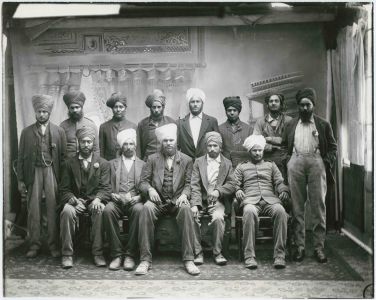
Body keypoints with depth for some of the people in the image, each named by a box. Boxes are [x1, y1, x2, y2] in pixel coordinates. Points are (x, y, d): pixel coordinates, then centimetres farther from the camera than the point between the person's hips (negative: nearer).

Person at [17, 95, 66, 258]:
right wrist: (20, 180, 3)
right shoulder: (27, 132, 9)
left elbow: (63, 156, 5)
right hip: (33, 172, 1)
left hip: (51, 171, -1)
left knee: (53, 208, -4)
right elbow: (21, 157, 8)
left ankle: (54, 244, 4)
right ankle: (34, 244, 9)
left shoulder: (58, 131, 7)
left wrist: (62, 177, -4)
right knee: (33, 209, 1)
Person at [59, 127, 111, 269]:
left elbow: (105, 188, 0)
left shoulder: (103, 163, 9)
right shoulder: (69, 163, 11)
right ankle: (67, 254, -23)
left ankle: (98, 253, -24)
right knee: (67, 211, -33)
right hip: (76, 200, 1)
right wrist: (71, 198, -15)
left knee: (100, 211, -35)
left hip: (94, 200, -1)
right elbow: (64, 189, 7)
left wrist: (98, 199, -21)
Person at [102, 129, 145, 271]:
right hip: (116, 200, 1)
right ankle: (116, 254, -26)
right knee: (108, 210, -33)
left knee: (139, 210, -35)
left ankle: (130, 255, -28)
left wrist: (138, 197, -10)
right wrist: (114, 196, -10)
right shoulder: (112, 163, 20)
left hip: (135, 201, -1)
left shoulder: (143, 164, 19)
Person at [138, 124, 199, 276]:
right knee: (147, 208, -34)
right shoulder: (152, 159, 11)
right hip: (157, 201, 0)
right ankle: (145, 260, -30)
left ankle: (188, 259, -30)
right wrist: (150, 189, -16)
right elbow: (143, 182, 6)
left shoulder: (186, 160, 12)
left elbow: (188, 184, 7)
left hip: (177, 201, 0)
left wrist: (184, 195, -14)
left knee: (186, 209, -34)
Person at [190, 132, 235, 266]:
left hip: (218, 201, -1)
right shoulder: (198, 162, 12)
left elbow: (231, 184, 4)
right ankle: (197, 252, -15)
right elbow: (195, 185, 1)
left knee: (218, 218, -31)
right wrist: (194, 204, -14)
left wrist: (218, 191, -16)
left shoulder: (227, 164, 13)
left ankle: (217, 253, -14)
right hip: (201, 200, 1)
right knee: (191, 216, -28)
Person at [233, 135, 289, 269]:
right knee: (249, 212, -39)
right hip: (251, 200, -1)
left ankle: (279, 255, -33)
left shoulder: (271, 165, 29)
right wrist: (238, 190, -9)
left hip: (270, 199, 2)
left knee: (280, 211, -35)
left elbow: (280, 182, 17)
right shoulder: (241, 167, 26)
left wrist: (283, 190, -6)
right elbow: (234, 183, 15)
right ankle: (249, 256, -35)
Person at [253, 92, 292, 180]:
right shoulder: (260, 121, 10)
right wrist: (274, 147, -8)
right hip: (266, 161, 1)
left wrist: (271, 139, -4)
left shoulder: (288, 120, 7)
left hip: (284, 162, -1)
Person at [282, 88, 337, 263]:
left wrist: (327, 163, -3)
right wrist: (288, 159, 4)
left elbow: (333, 147, 10)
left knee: (318, 206, -3)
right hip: (296, 162, 2)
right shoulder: (291, 125, 17)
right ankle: (299, 246, 6)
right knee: (297, 207, 2)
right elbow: (284, 145, 19)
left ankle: (319, 247, 2)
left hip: (316, 162, -2)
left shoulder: (323, 125, 11)